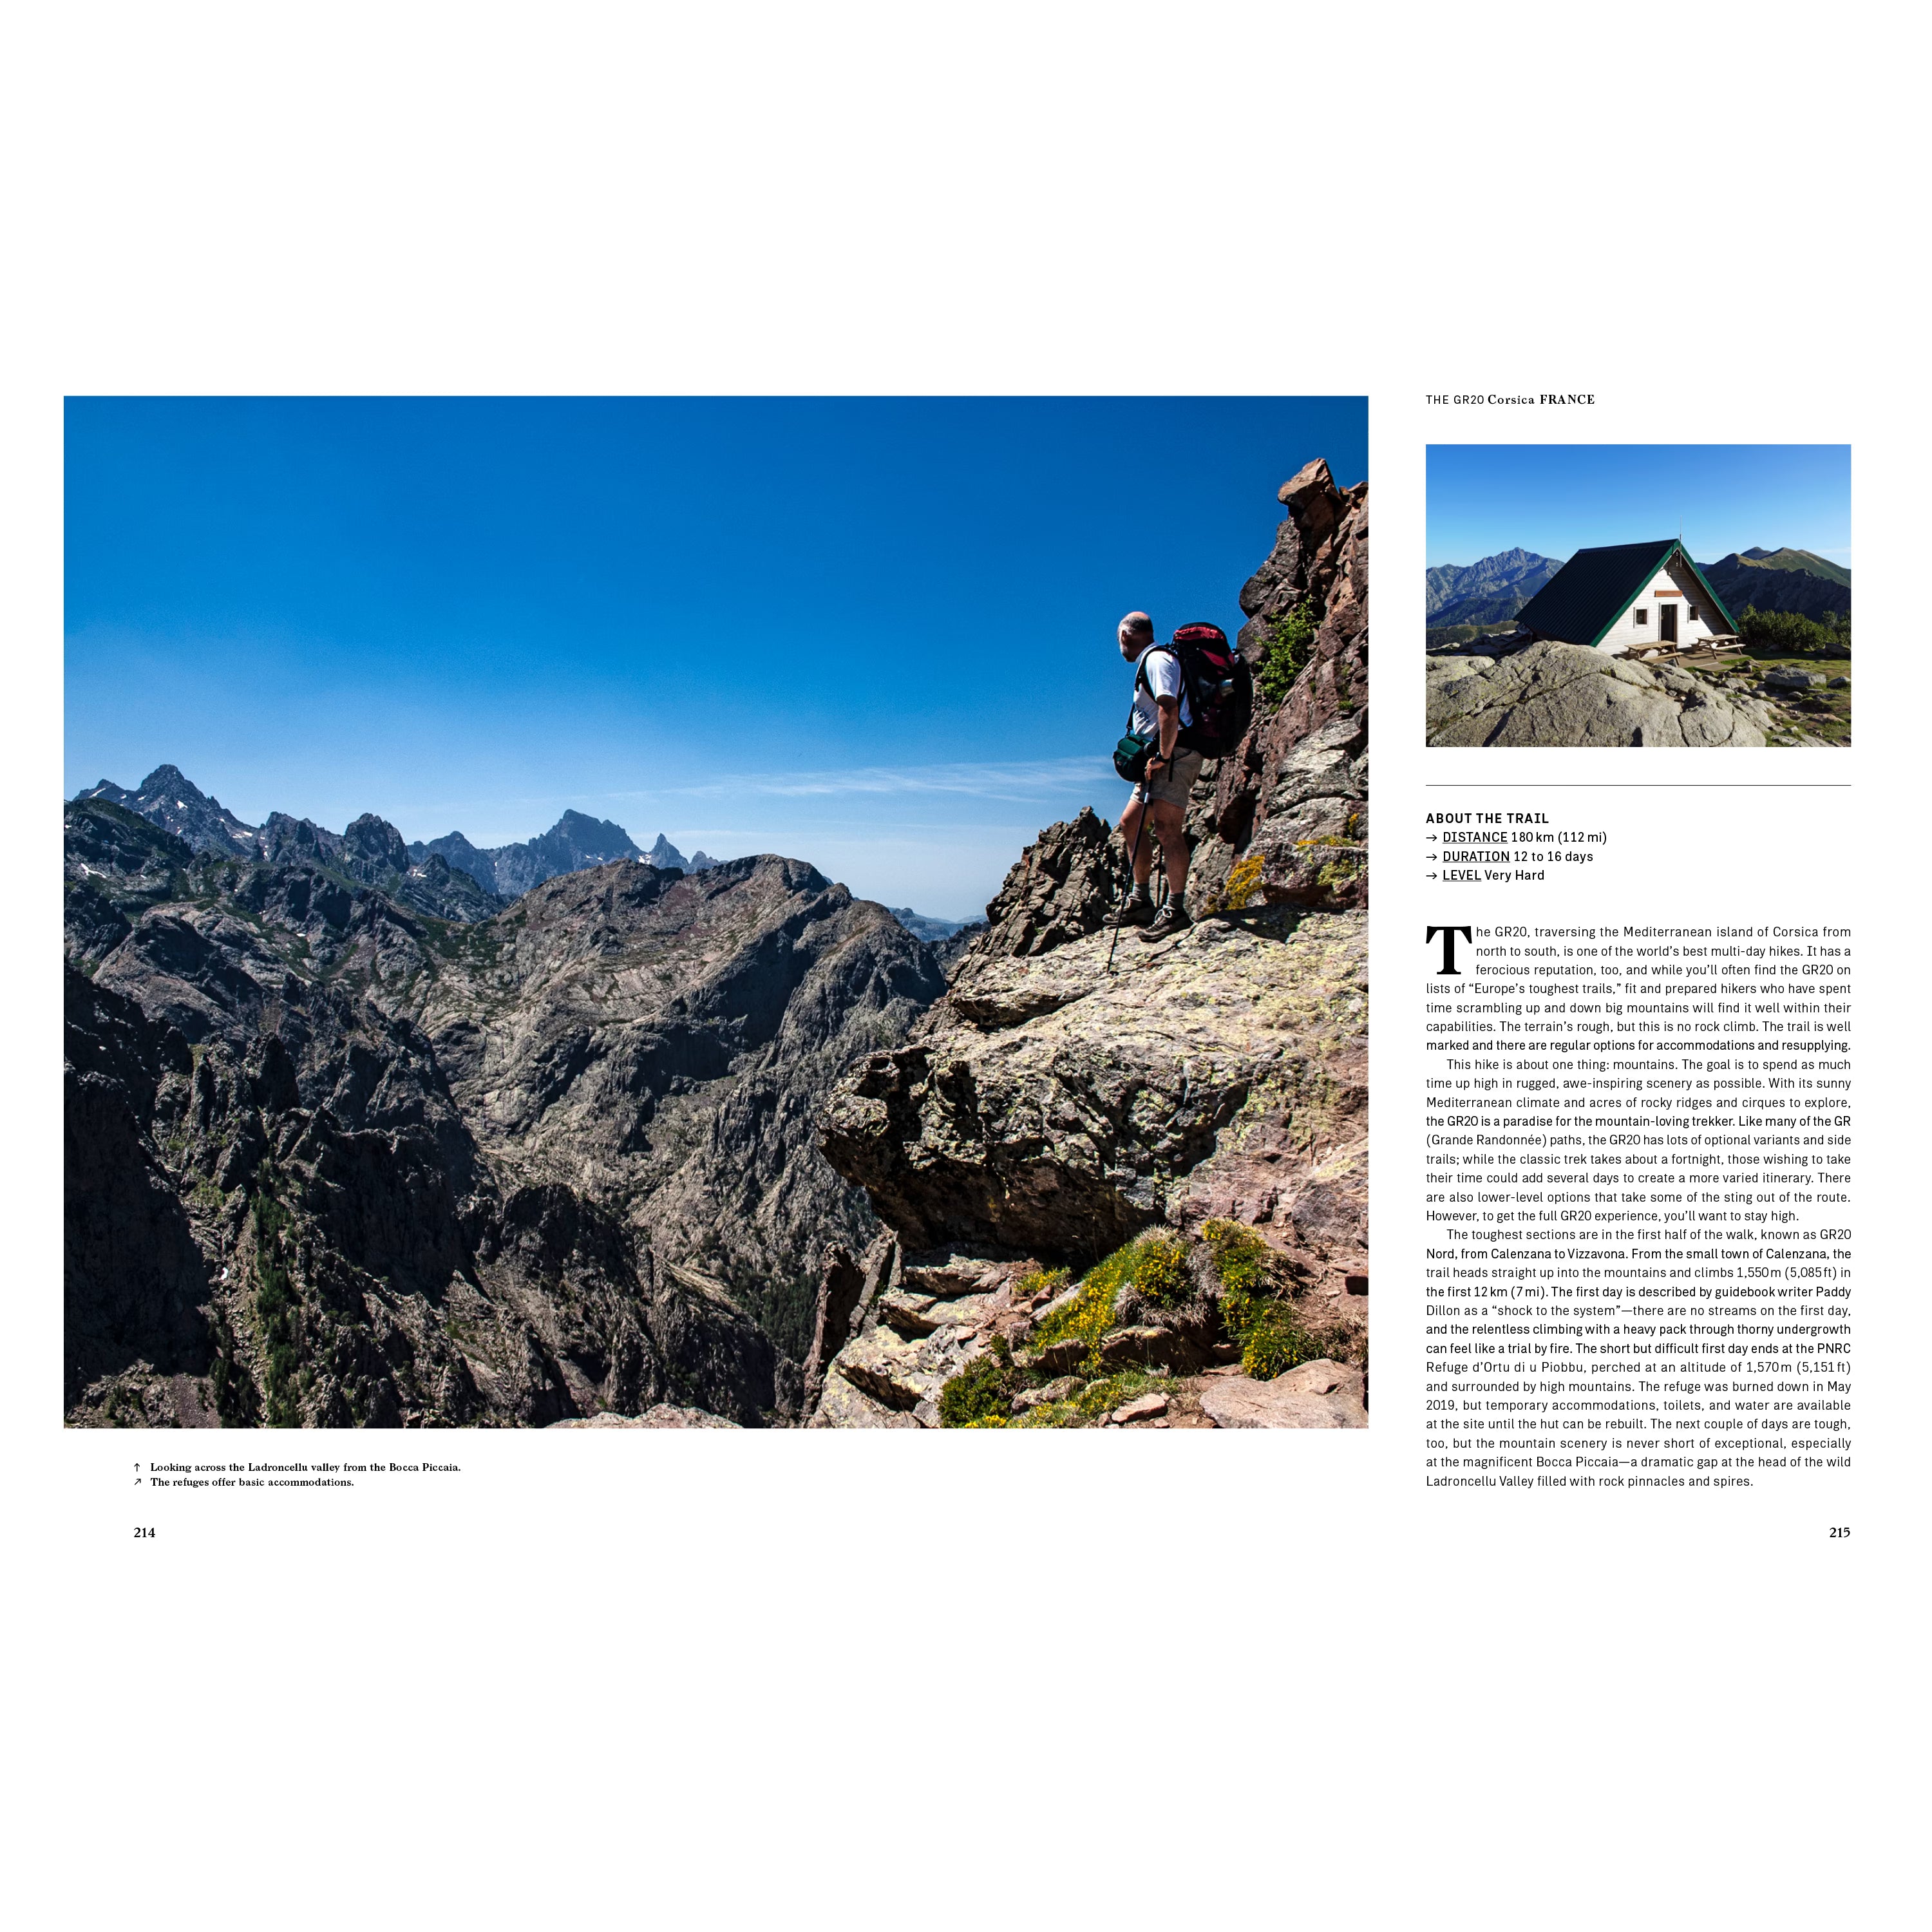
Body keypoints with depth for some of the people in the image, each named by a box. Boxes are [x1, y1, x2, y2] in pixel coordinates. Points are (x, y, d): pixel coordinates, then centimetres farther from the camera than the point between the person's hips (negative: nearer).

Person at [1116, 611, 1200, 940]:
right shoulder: (1149, 663, 24)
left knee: (1166, 827, -17)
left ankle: (1175, 909, -20)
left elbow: (1169, 709, -21)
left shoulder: (1156, 659, -8)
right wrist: (1156, 759, 16)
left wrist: (1162, 756, -23)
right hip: (1162, 758, 11)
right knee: (1131, 822, 10)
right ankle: (1141, 902, 12)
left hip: (1175, 754, -11)